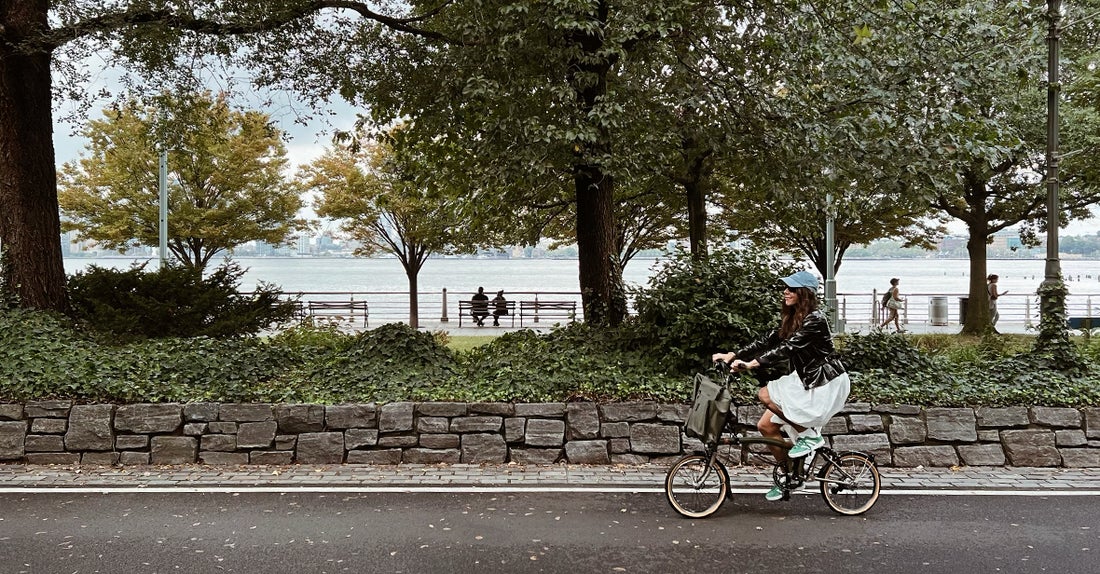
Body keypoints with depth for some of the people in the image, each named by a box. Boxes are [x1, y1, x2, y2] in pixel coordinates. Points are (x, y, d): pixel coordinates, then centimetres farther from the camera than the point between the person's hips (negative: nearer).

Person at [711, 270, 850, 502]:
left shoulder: (815, 319, -20)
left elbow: (787, 348, -30)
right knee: (765, 425, 0)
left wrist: (752, 364, -37)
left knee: (766, 394, -22)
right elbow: (767, 341, 5)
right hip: (805, 379, 9)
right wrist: (732, 356, -4)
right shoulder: (791, 318, 8)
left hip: (825, 382, -9)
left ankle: (810, 436, -8)